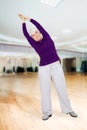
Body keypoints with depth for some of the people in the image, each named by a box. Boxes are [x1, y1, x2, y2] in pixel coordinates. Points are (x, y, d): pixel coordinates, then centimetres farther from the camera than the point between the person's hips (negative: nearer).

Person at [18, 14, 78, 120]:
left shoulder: (47, 38, 9)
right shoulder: (35, 45, 8)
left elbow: (39, 25, 8)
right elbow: (25, 34, 6)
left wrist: (29, 19, 17)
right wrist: (24, 21, 14)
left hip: (56, 66, 0)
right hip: (43, 69, 0)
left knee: (61, 88, 3)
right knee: (45, 91, 1)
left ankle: (68, 110, 19)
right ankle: (47, 112, 16)